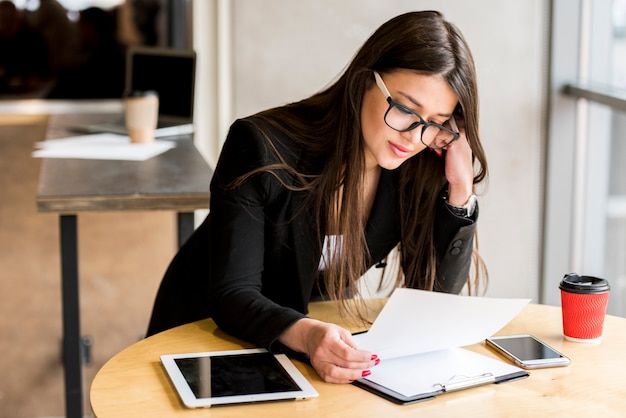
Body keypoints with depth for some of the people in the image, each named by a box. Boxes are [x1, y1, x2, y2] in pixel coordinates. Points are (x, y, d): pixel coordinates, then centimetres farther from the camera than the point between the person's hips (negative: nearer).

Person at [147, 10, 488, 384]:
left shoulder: (420, 167, -11)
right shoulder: (263, 148, -23)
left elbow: (436, 298, -8)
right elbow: (232, 295, -24)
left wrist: (460, 190, -20)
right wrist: (304, 334, -43)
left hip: (319, 328, 3)